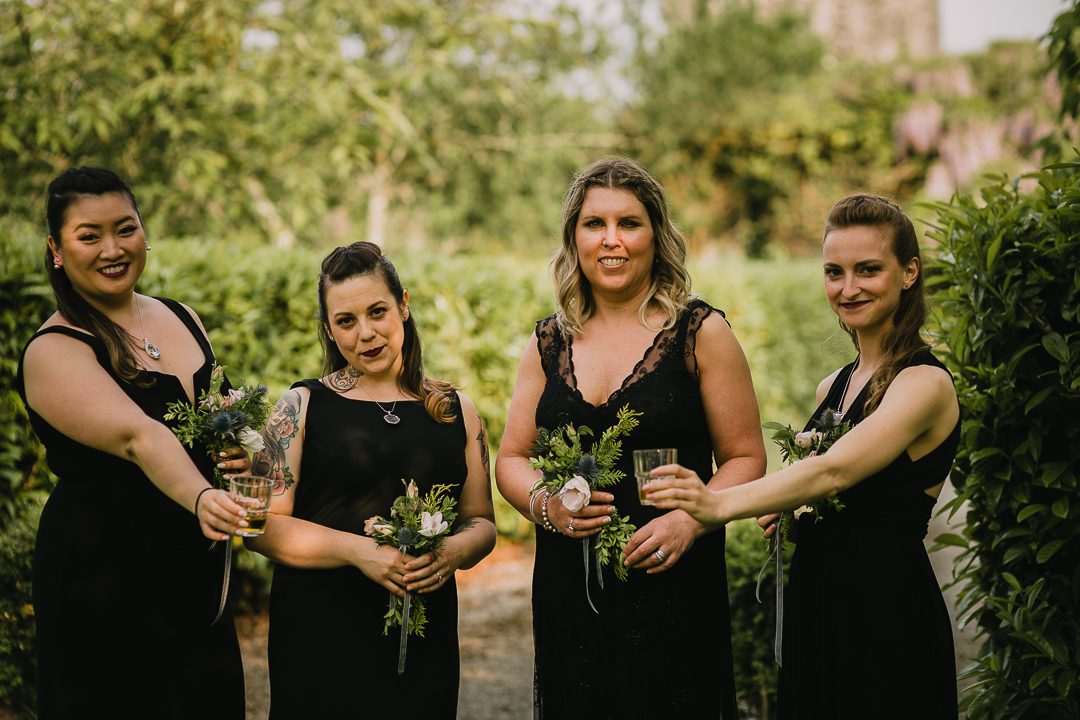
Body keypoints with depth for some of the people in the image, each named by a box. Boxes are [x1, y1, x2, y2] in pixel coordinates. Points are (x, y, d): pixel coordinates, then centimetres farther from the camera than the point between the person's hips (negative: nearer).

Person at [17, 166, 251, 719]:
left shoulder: (182, 319, 7)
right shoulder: (54, 352, -14)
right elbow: (136, 437, -30)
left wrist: (240, 454, -5)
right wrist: (201, 500, -47)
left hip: (197, 572, 6)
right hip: (103, 583, -6)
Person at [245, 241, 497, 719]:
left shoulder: (456, 410, 10)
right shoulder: (302, 407, 2)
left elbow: (481, 523, 13)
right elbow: (264, 524, -5)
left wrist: (452, 552, -10)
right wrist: (358, 550, -17)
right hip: (319, 636, -2)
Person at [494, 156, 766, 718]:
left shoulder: (700, 333, -1)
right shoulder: (548, 344, 10)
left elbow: (745, 459, -1)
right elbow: (511, 459, 13)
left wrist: (688, 522, -17)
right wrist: (545, 504, -8)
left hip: (673, 590, -3)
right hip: (567, 592, 3)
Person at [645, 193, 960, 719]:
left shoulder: (925, 384, -12)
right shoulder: (832, 388, 13)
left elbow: (835, 470, -28)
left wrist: (721, 504, -41)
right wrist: (787, 515, 3)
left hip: (887, 615, -7)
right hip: (814, 613, 7)